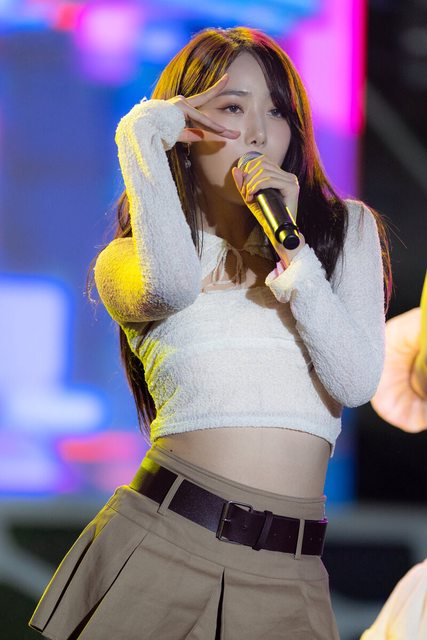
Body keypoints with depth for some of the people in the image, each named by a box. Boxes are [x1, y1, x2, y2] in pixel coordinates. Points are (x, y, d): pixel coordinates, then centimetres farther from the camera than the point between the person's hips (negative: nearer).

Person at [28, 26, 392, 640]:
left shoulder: (346, 230, 12)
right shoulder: (126, 262, 7)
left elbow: (356, 382, 0)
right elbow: (174, 285, -18)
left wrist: (289, 243, -7)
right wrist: (141, 134, -6)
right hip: (159, 544, -1)